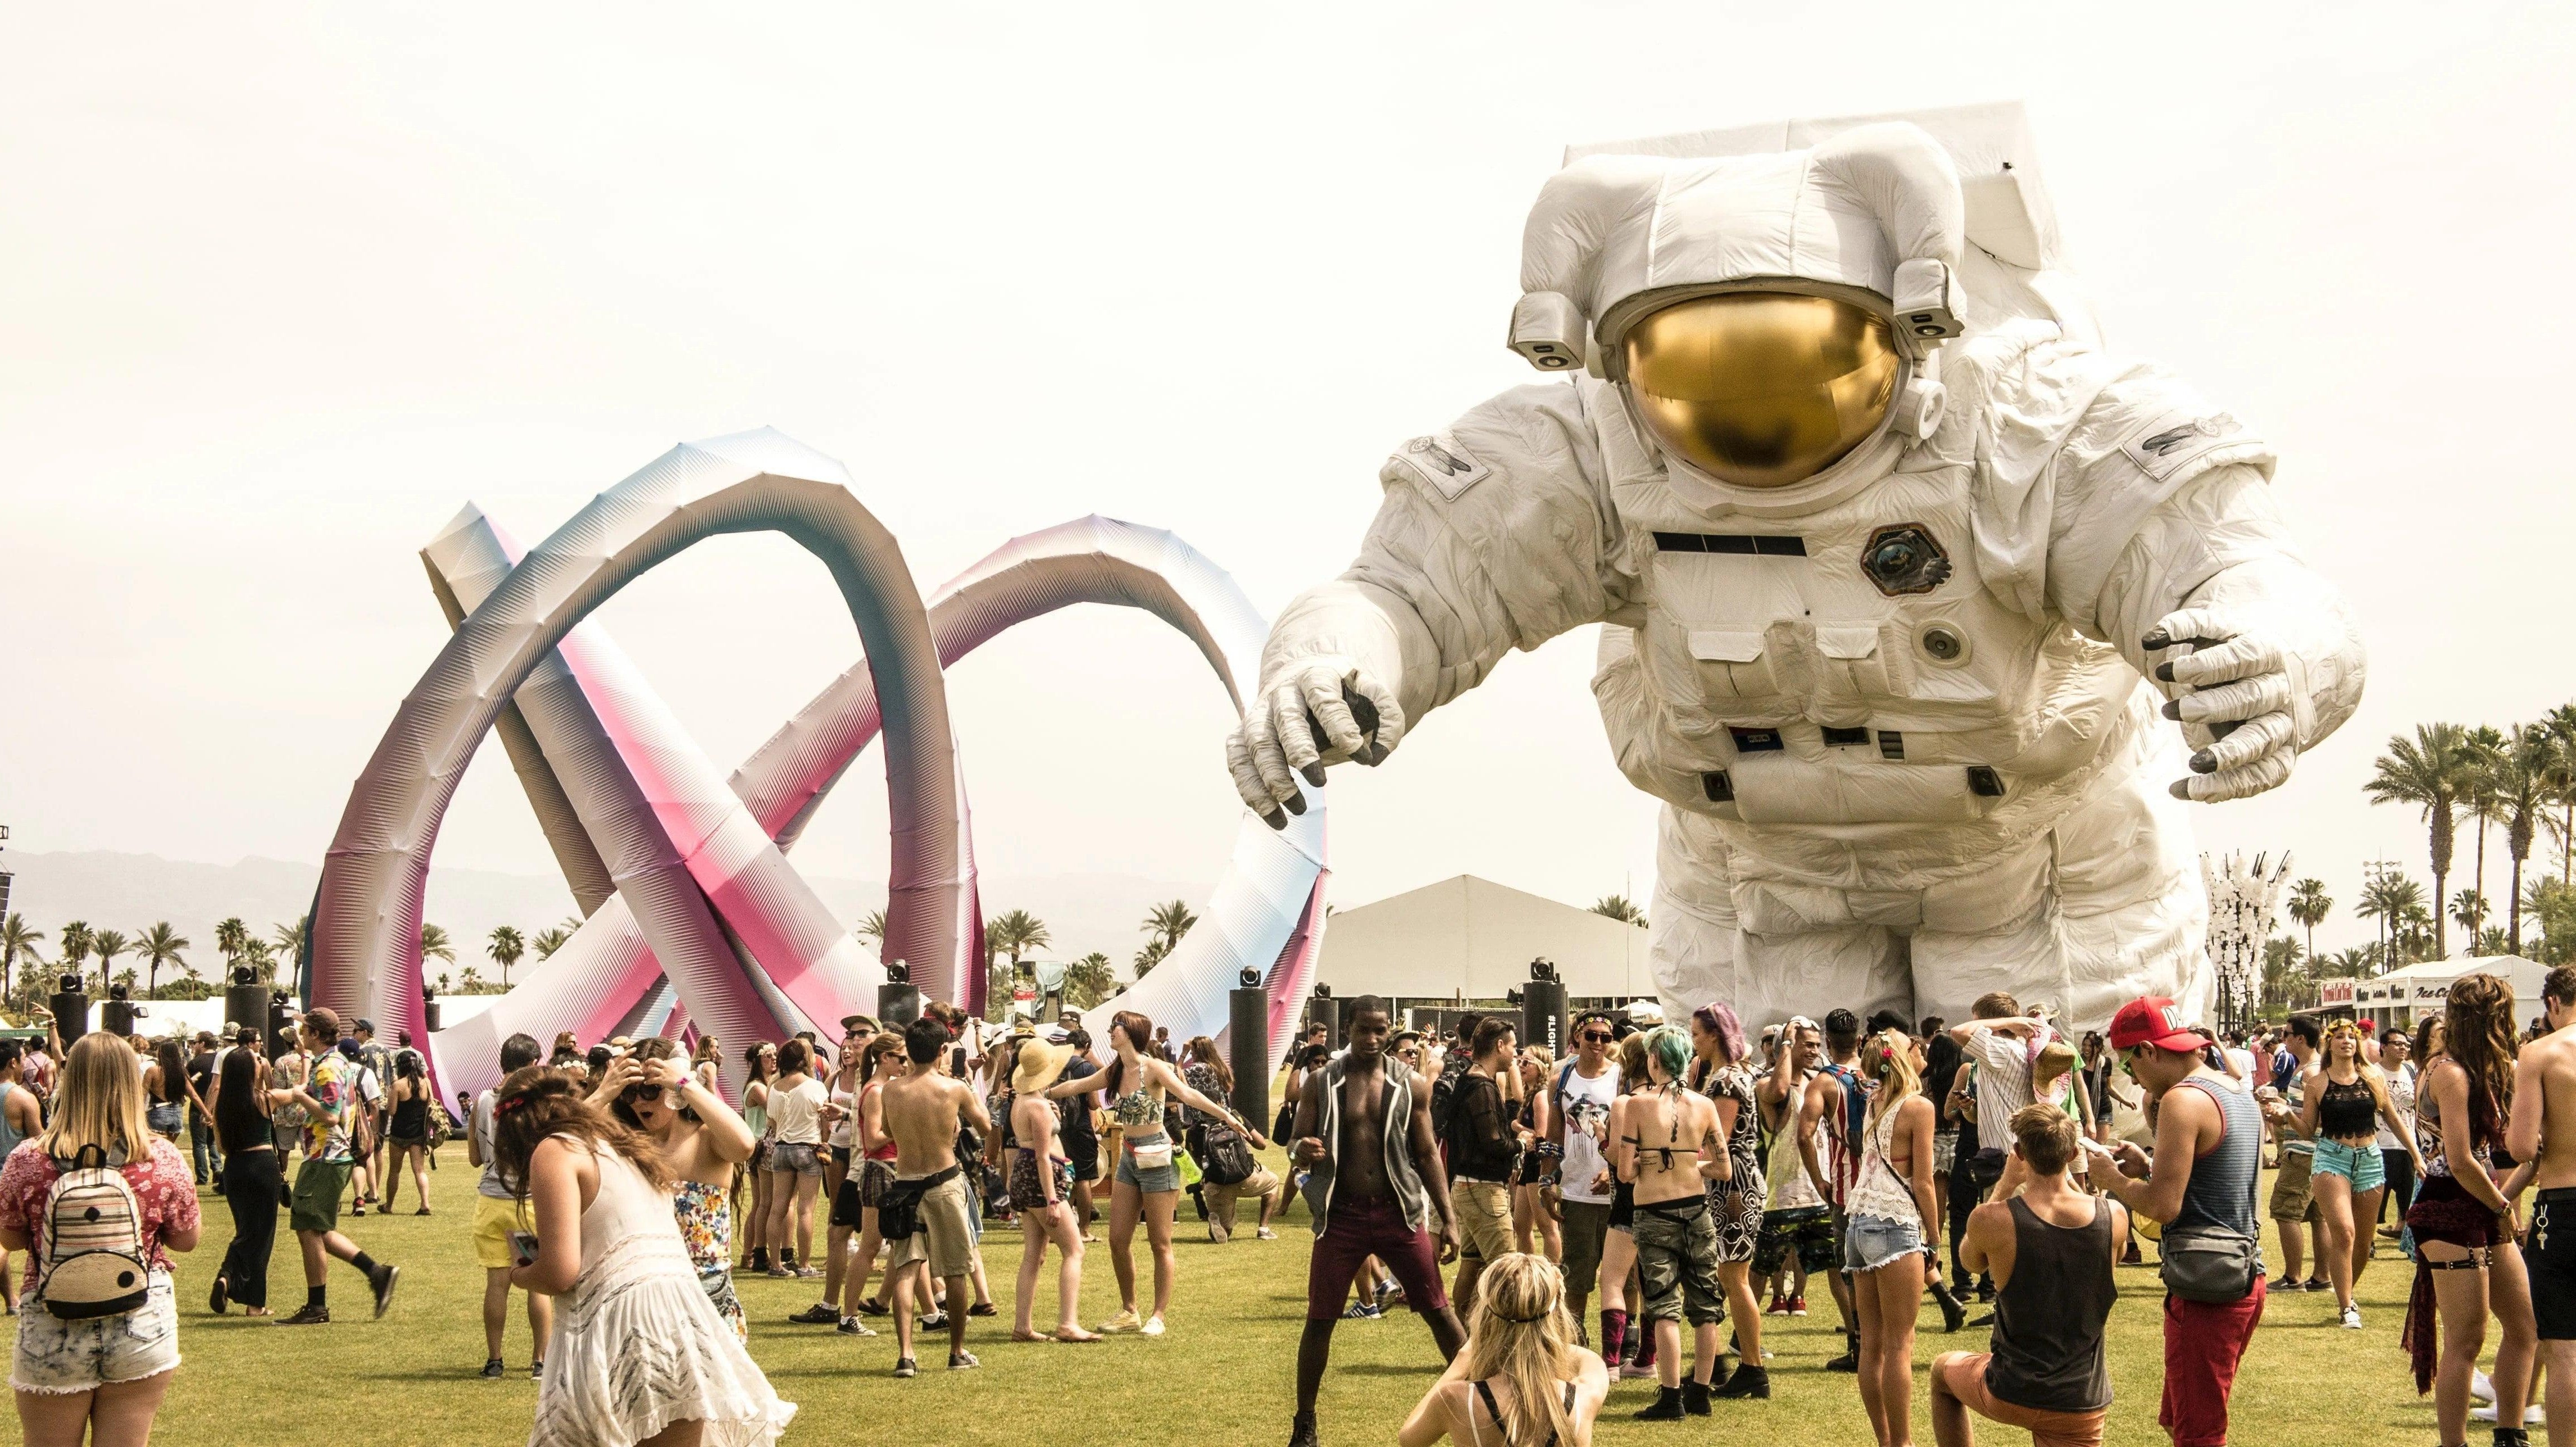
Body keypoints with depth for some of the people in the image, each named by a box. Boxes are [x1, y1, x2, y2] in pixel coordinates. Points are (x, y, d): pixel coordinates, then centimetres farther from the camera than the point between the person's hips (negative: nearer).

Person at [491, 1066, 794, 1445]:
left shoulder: (554, 1150, 0)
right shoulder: (625, 1144, 24)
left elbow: (559, 1274, -8)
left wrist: (521, 1275, 13)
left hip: (620, 1332, -7)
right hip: (684, 1326, 7)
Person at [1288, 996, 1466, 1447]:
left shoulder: (1411, 1086, 2)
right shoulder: (1321, 1083, 1)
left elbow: (1427, 1155, 7)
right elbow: (1298, 1151, 3)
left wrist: (1448, 1219, 2)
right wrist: (1304, 1151, -23)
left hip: (1399, 1213, 0)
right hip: (1341, 1215, 0)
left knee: (1439, 1313, 2)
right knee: (1319, 1320, 4)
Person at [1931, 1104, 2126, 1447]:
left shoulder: (1989, 1221, -18)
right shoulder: (2115, 1217, -10)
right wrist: (2072, 1181, 20)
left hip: (2011, 1396, -1)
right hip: (2084, 1406, 1)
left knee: (1942, 1369, 29)